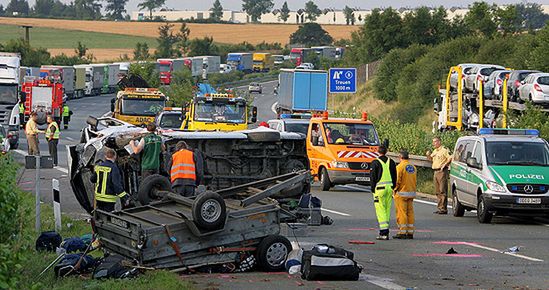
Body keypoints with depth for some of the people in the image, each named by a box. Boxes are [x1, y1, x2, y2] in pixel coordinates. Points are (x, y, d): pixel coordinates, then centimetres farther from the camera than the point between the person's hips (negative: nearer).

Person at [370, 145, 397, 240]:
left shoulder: (376, 162, -7)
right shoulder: (391, 162, 9)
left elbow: (373, 177, -7)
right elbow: (395, 177, 12)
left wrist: (373, 189, 1)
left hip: (380, 188, -5)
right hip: (389, 187, 5)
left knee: (380, 210, -6)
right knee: (387, 210, 12)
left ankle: (384, 233, -14)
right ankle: (385, 231, 17)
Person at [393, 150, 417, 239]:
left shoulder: (400, 167, -13)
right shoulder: (413, 167, 10)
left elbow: (397, 181, -16)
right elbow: (415, 181, 12)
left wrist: (395, 189, -3)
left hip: (401, 193, -7)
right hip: (411, 193, 7)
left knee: (401, 213, -4)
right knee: (410, 212, 9)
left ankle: (402, 232, -6)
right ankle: (410, 233, 10)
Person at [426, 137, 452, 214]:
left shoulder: (444, 150, -9)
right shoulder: (435, 151, 18)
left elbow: (450, 158, -17)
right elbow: (431, 159, 30)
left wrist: (444, 164, -19)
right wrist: (428, 155, 10)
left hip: (442, 171, -9)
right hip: (435, 172, 9)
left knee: (443, 191, -10)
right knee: (438, 191, 11)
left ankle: (443, 209, -11)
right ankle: (439, 208, 15)